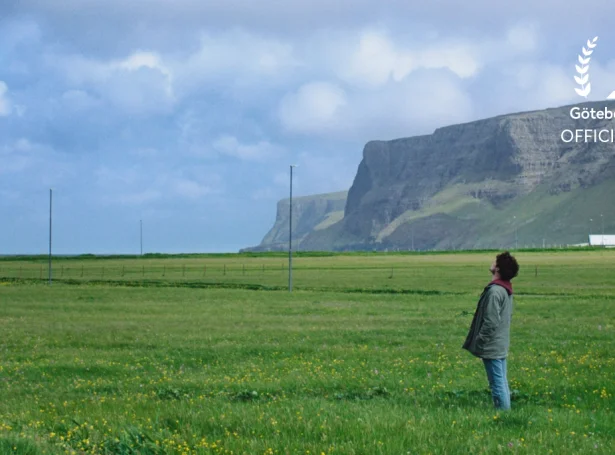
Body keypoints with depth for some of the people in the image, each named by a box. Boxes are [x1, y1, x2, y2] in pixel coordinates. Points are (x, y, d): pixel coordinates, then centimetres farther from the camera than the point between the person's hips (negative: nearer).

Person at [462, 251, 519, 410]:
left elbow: (490, 322, -22)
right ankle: (505, 409, 19)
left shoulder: (495, 291, -20)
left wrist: (479, 342, -14)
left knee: (497, 383, -4)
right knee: (502, 382, 14)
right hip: (501, 346, 9)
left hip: (492, 347, -9)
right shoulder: (506, 289, 9)